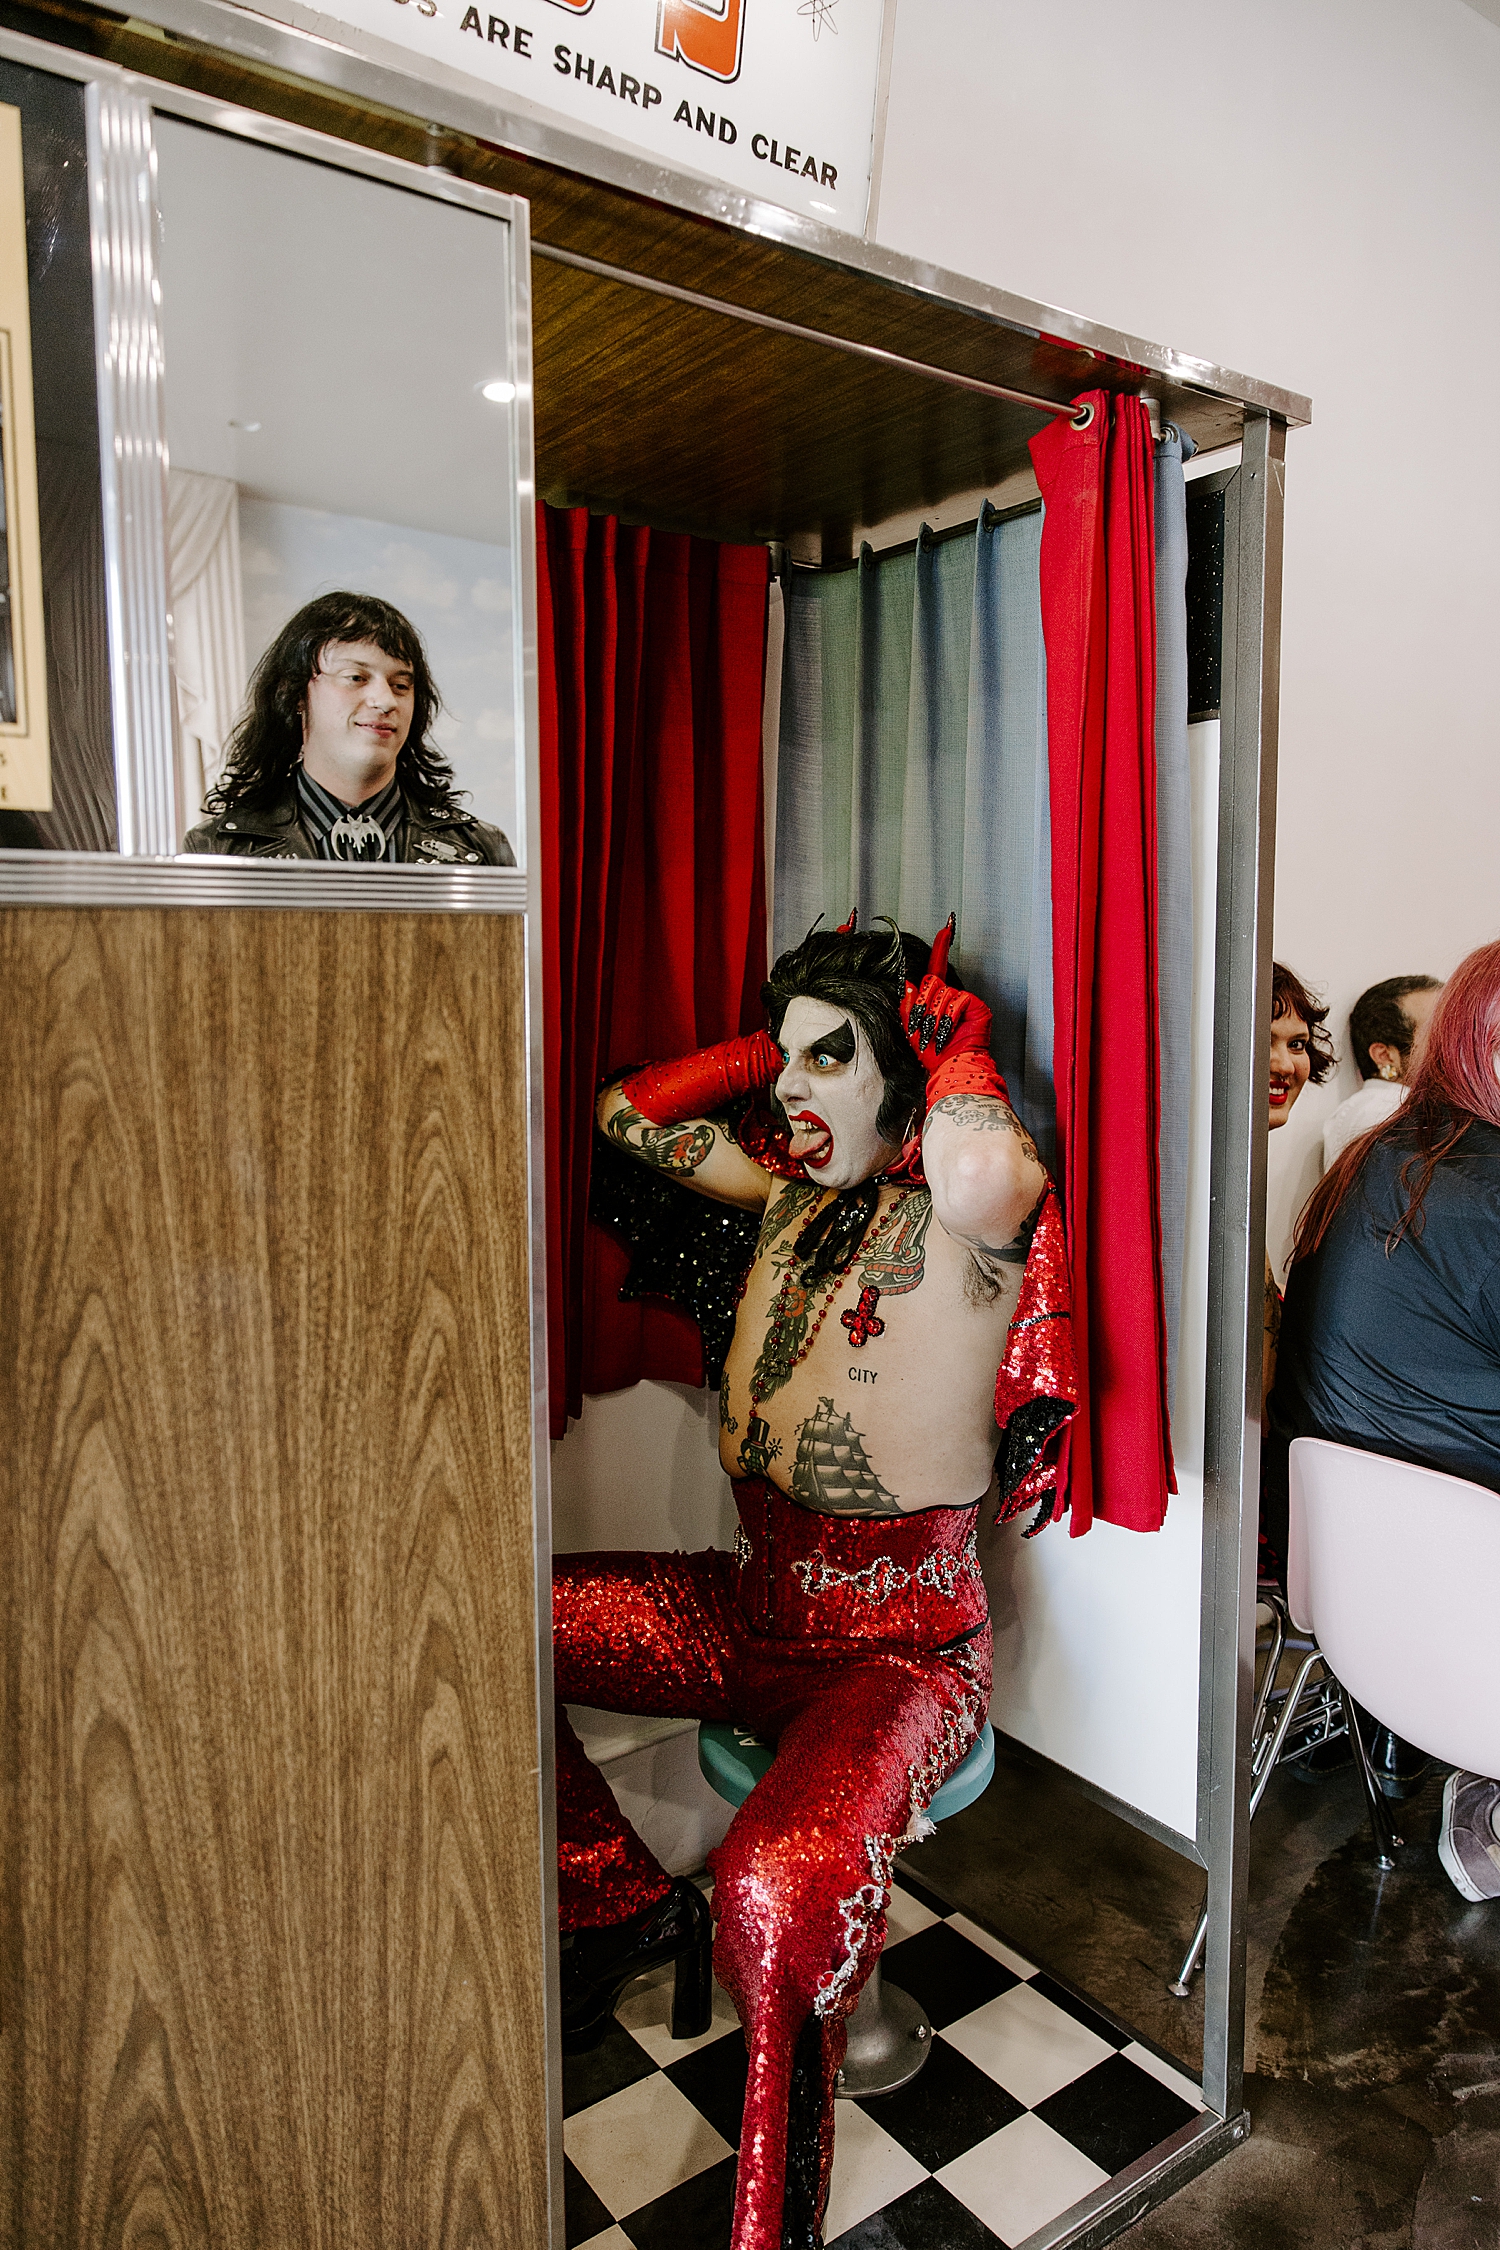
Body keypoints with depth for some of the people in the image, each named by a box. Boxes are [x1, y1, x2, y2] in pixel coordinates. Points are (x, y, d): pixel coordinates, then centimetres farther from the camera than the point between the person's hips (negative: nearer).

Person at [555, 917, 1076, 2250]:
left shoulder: (958, 1225, -17)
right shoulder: (796, 1189, 7)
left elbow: (986, 1167, -44)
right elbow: (630, 1113, 17)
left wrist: (957, 1043, -22)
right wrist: (781, 1041, 7)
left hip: (898, 1649, -7)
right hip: (754, 1611, 8)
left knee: (781, 1886, -36)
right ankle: (621, 1903, 18)